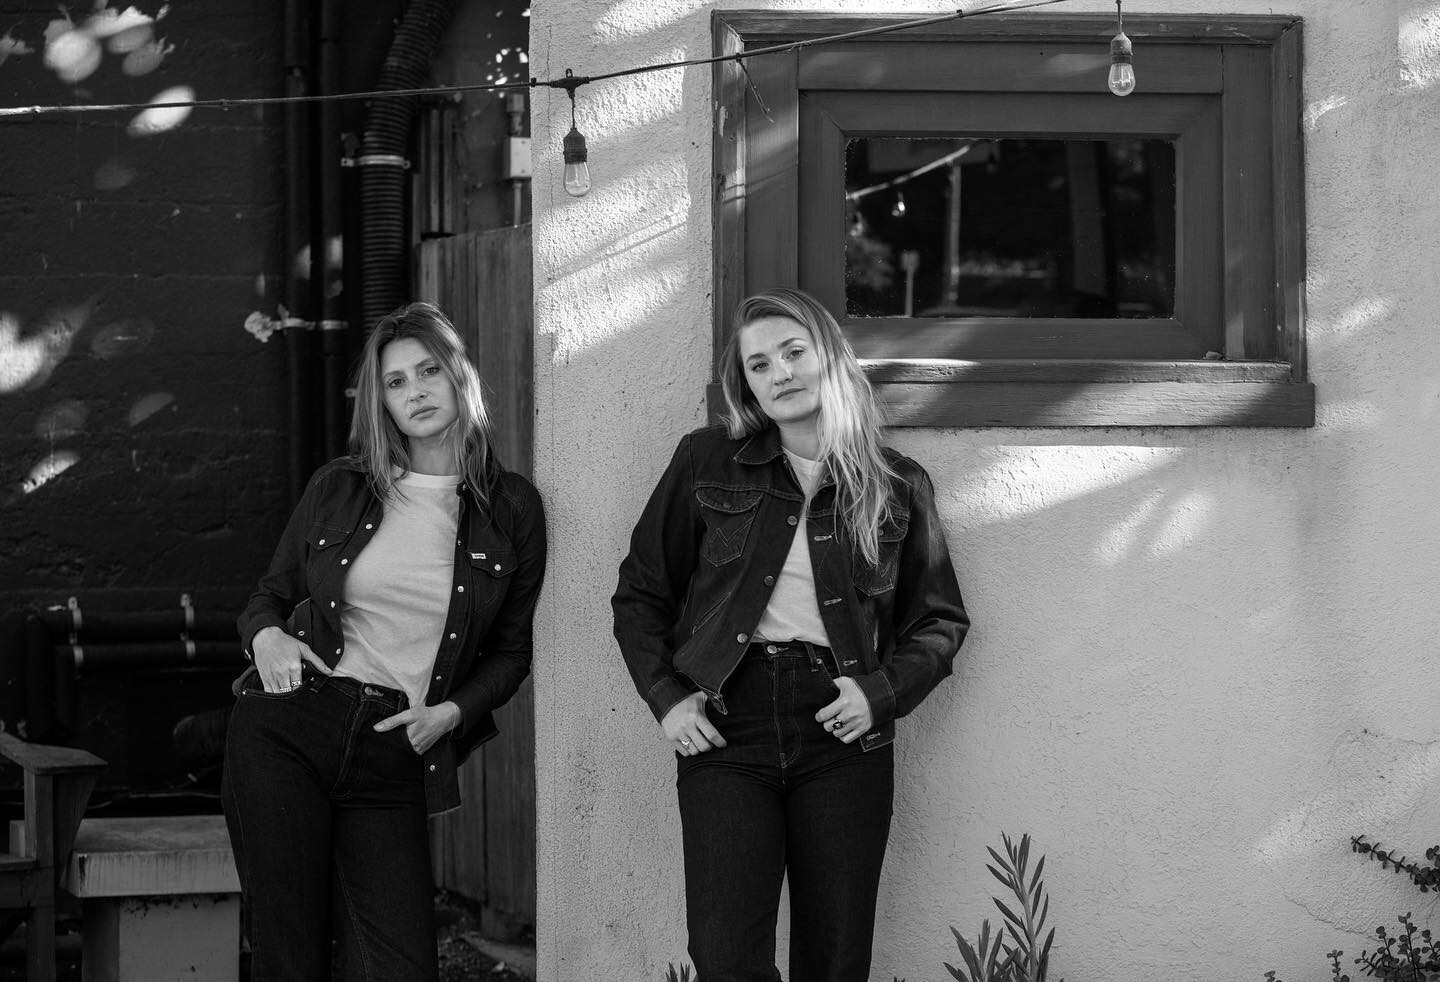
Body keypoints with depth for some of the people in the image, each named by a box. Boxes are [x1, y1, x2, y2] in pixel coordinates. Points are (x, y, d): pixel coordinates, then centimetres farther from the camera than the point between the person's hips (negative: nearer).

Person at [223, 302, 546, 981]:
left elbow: (511, 650, 13)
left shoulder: (511, 506, 6)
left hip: (394, 759, 0)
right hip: (286, 728, 0)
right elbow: (270, 595, 20)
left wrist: (451, 712, -4)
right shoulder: (337, 488, 8)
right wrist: (266, 636, -4)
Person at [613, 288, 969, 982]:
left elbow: (939, 620, 14)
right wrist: (666, 695, -2)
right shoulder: (708, 463, 6)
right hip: (725, 726, -1)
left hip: (842, 731, 1)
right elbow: (640, 593, 12)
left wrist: (883, 690, -3)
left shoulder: (897, 486, 7)